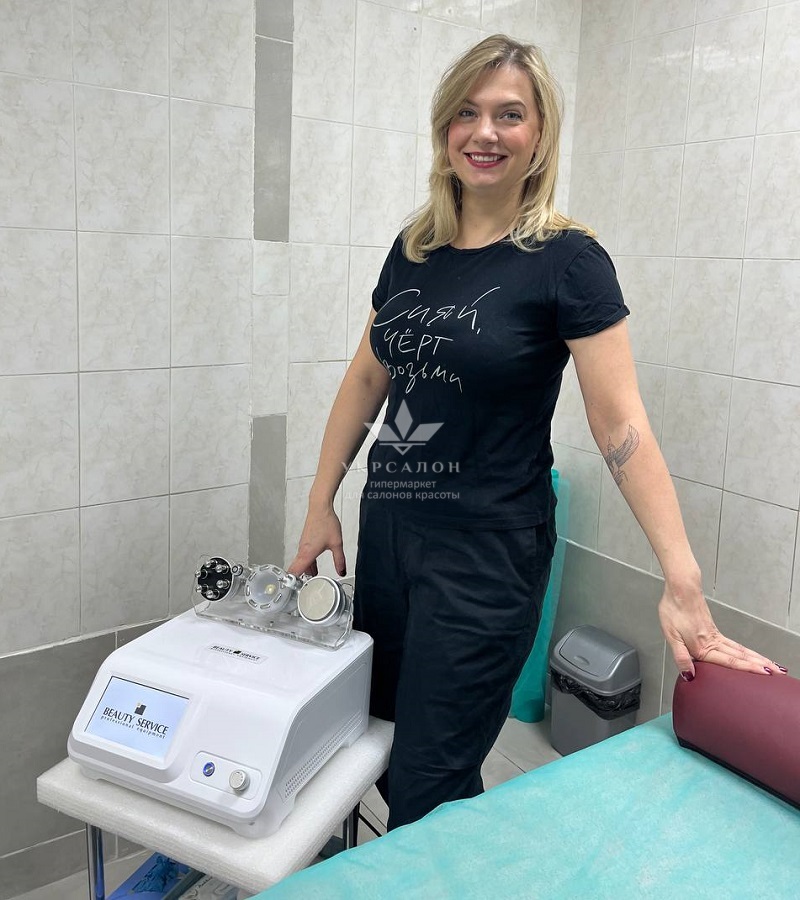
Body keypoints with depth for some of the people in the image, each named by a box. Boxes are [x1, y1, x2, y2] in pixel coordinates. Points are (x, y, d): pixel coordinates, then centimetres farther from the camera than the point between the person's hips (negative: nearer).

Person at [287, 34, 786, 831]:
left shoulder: (565, 260, -11)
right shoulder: (414, 249, 6)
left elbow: (621, 426, -15)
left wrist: (683, 583, -21)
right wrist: (321, 505, 8)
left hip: (487, 553, -6)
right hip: (386, 528, 6)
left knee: (426, 792, 2)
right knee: (384, 749, 19)